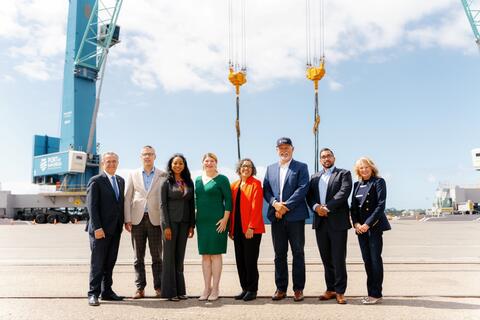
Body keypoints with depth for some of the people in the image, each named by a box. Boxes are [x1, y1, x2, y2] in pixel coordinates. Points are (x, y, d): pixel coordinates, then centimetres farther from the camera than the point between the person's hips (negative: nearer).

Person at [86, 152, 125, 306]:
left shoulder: (121, 181, 14)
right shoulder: (96, 181, -6)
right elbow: (91, 206, -12)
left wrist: (122, 223, 9)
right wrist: (97, 227, -18)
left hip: (115, 229, 6)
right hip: (100, 229, -6)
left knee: (110, 263, 11)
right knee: (97, 263, -1)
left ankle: (107, 291, 20)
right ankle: (93, 294, 7)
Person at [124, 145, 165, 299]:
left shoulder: (162, 175, 5)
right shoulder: (133, 175, 10)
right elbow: (127, 198, 7)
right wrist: (127, 220, -2)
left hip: (155, 219, -1)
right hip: (137, 219, 2)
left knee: (157, 256, 3)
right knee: (138, 257, 6)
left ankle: (158, 287, 11)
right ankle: (140, 288, 14)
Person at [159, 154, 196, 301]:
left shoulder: (189, 182, 8)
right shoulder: (166, 182, -2)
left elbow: (191, 204, 10)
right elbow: (163, 205, -6)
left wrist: (192, 225, 6)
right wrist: (166, 226, -12)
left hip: (184, 222, 4)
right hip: (171, 221, -4)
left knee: (180, 256, 9)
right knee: (169, 255, 1)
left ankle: (180, 290, 17)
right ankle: (169, 291, 9)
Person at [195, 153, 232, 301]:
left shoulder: (222, 179, -3)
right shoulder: (198, 180, 12)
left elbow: (228, 200, -6)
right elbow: (197, 200, 17)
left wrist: (225, 219, -13)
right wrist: (195, 219, 12)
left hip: (217, 221, -5)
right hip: (202, 221, 5)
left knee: (215, 254, -1)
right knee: (205, 255, 8)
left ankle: (215, 289, 8)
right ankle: (207, 288, 16)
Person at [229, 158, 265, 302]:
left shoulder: (255, 184, -4)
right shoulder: (234, 185, 12)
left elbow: (256, 207, -12)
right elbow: (232, 208, 13)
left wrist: (251, 227, -17)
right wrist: (231, 228, 9)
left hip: (251, 230, -6)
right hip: (237, 229, 6)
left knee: (250, 261, -1)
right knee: (240, 261, 10)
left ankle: (252, 290, 11)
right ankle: (245, 289, 21)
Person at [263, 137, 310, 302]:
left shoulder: (301, 167, 2)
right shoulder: (270, 168, 15)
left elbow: (302, 188, -9)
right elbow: (266, 189, 9)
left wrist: (286, 206, -15)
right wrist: (274, 203, -10)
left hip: (295, 216, -3)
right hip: (276, 217, 4)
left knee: (298, 253, 3)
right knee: (279, 254, 9)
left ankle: (298, 288, 12)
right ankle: (281, 288, 17)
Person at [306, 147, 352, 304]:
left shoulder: (344, 174, 4)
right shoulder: (315, 177, 18)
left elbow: (344, 192, -11)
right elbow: (309, 196, 8)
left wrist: (327, 207, -17)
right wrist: (316, 207, -12)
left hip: (337, 222, -4)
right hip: (320, 222, 4)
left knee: (338, 258, -2)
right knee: (326, 258, 10)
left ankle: (340, 291, 7)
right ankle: (330, 289, 19)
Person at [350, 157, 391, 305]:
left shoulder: (378, 182, -2)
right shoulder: (357, 185, 15)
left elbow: (381, 205, -10)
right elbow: (353, 206, 13)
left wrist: (368, 223, -15)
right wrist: (356, 223, -3)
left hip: (374, 225, -5)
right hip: (361, 227, 6)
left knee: (375, 259, -4)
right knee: (366, 259, 7)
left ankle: (376, 294, 3)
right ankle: (371, 292, 15)